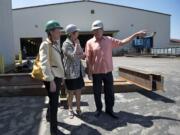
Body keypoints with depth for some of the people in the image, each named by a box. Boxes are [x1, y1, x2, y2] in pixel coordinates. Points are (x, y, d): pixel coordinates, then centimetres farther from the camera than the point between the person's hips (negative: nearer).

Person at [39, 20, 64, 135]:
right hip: (52, 77, -8)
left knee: (54, 100, 23)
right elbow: (44, 64, -21)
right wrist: (51, 80, -25)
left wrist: (61, 76, 13)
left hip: (58, 76, 8)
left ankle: (49, 116, 49)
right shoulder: (45, 45, -14)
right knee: (54, 102, 0)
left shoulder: (56, 43, 11)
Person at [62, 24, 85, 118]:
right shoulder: (66, 44, -11)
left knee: (78, 92, 13)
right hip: (70, 72, -6)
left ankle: (78, 108, 29)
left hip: (79, 71, 6)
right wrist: (76, 44, -12)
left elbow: (82, 55, 7)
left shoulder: (76, 43, 11)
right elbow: (73, 56, -22)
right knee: (71, 93, 8)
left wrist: (78, 55, -14)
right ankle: (70, 109, 27)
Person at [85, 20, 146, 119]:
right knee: (97, 93, 11)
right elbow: (88, 59, -4)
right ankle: (98, 109, 31)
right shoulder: (90, 42, -4)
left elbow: (122, 42, 7)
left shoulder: (109, 40, 3)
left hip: (108, 72, 2)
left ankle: (109, 109, 30)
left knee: (110, 92, 11)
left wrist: (135, 34, 4)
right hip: (96, 73, -2)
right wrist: (89, 72, -6)